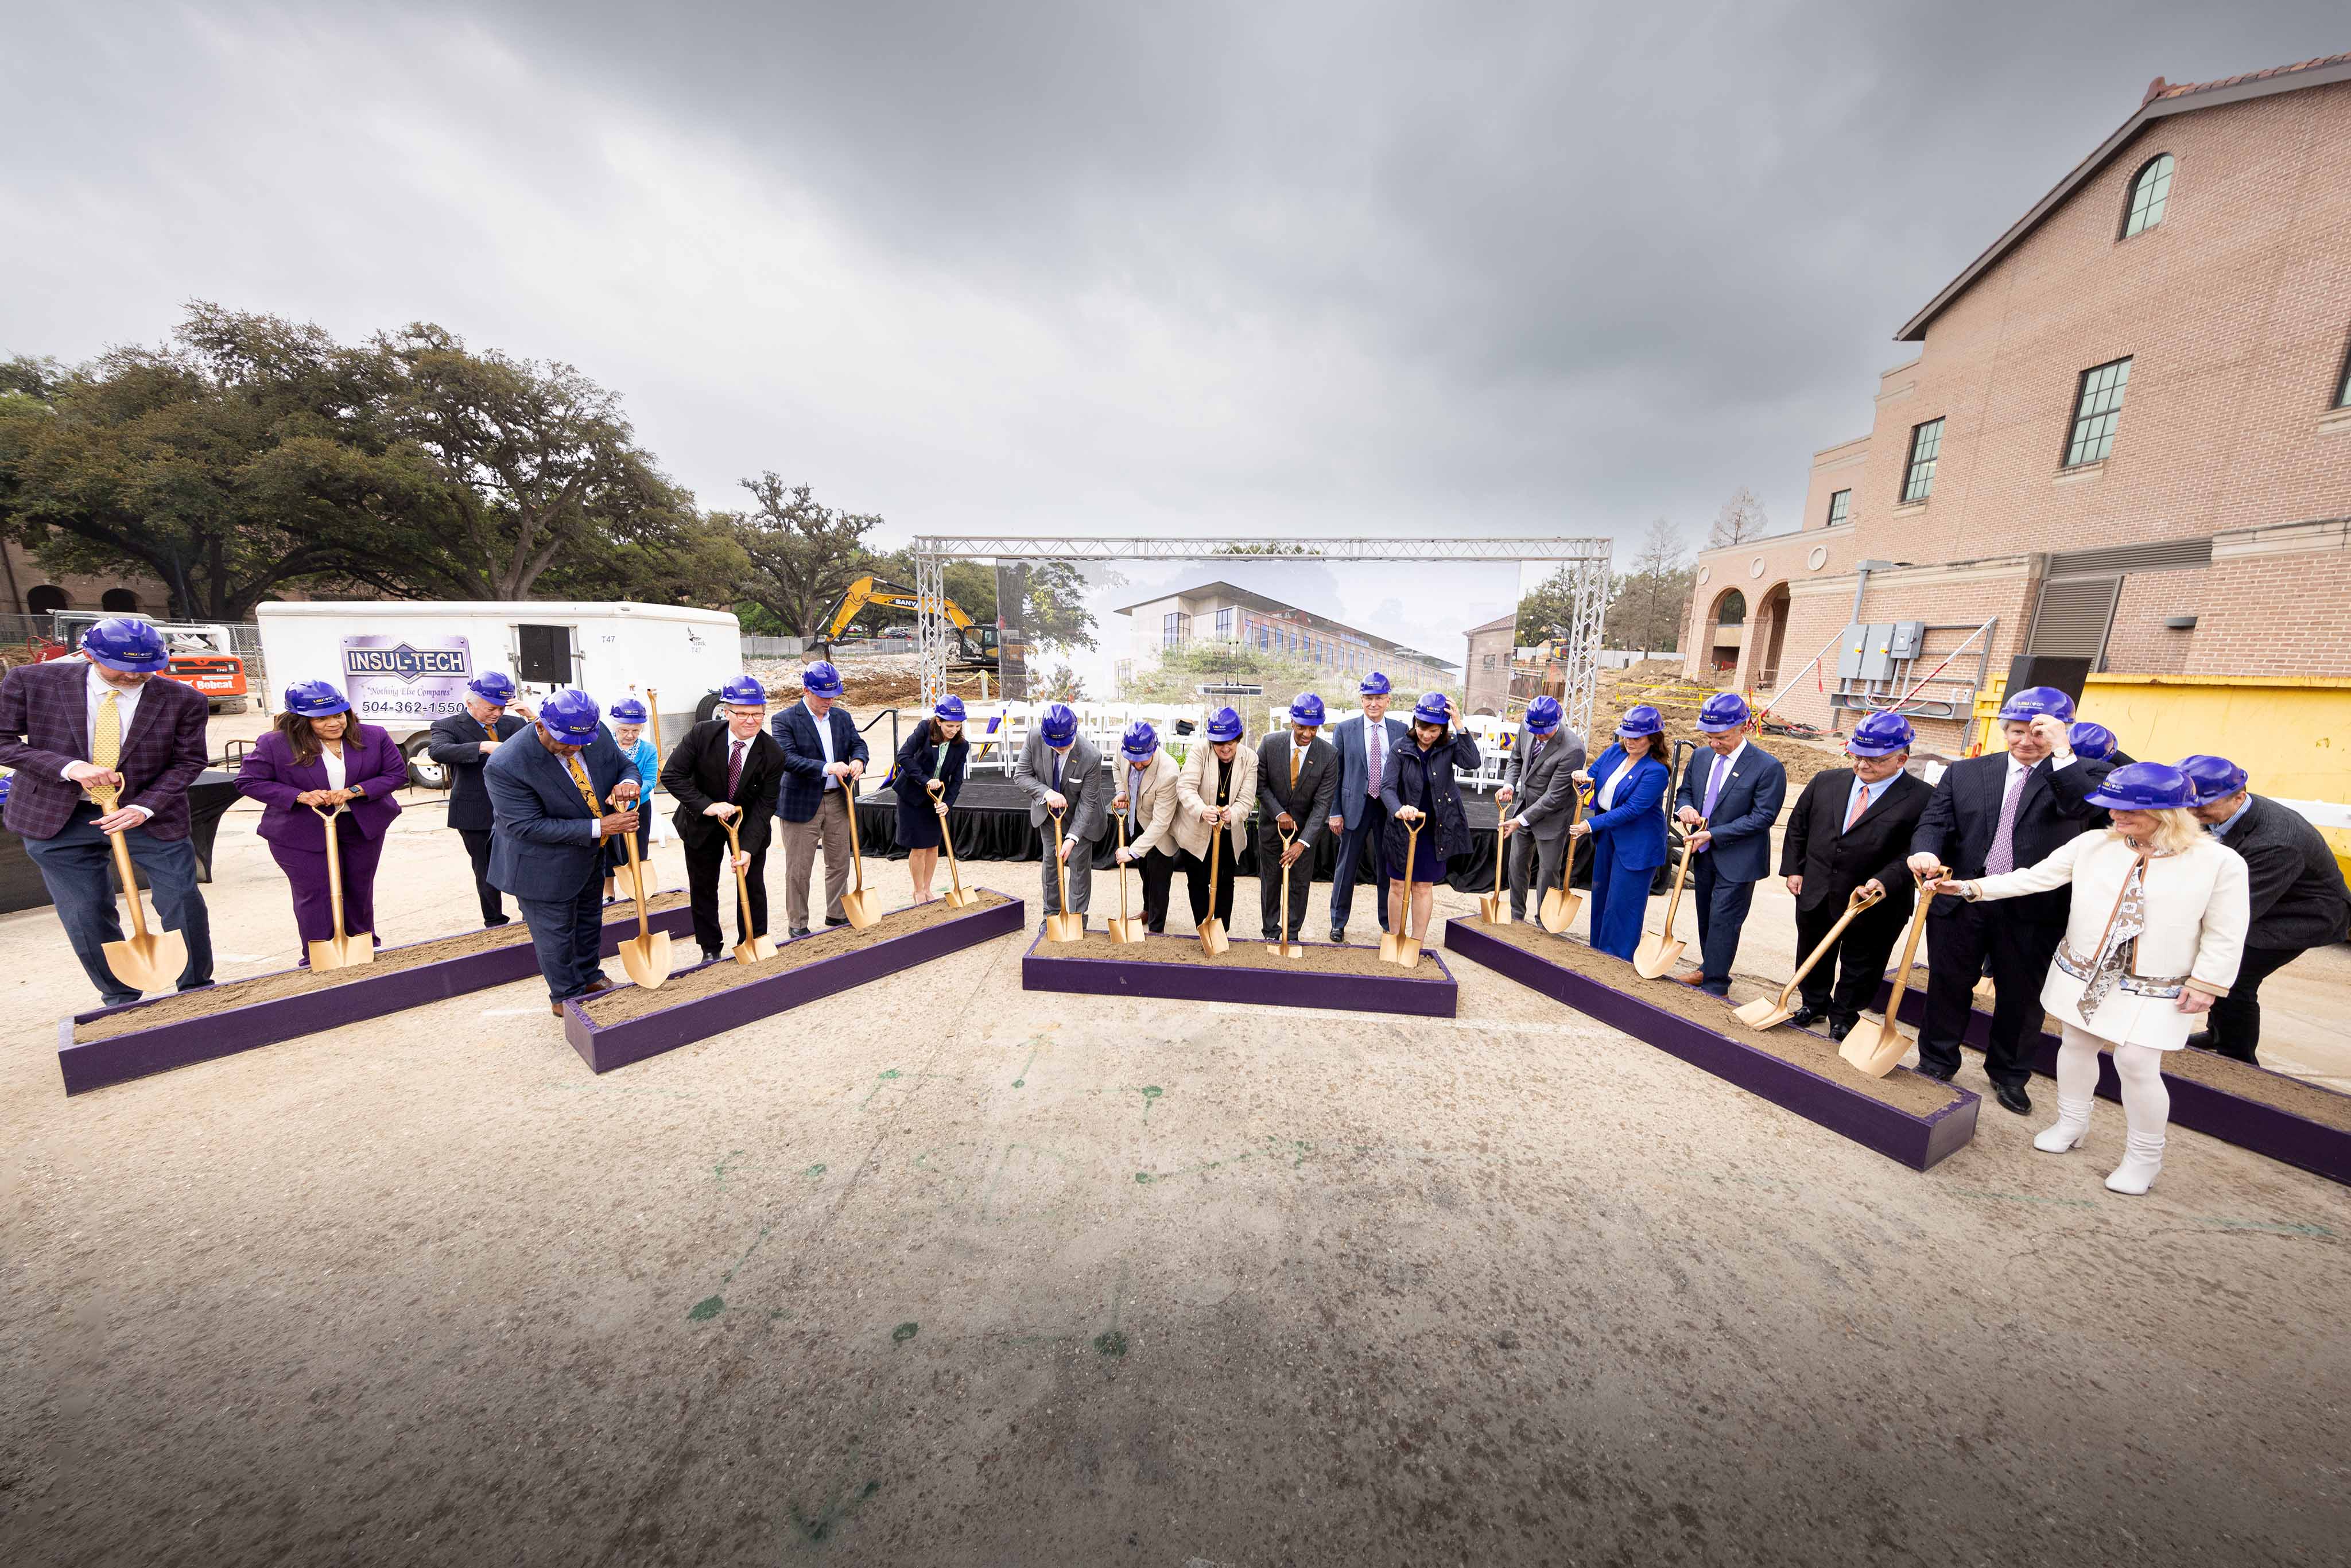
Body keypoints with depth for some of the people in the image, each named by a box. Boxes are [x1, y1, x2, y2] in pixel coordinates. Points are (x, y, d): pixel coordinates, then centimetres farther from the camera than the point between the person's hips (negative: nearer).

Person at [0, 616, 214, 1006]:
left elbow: (188, 761, -4)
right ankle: (120, 999, 22)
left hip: (150, 815, -1)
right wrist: (67, 767, -20)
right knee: (85, 916, 6)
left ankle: (197, 990, 19)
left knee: (184, 904, 0)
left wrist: (145, 807, -16)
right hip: (57, 819, 1)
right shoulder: (32, 681, -6)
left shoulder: (183, 700, -8)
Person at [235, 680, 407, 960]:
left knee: (360, 891, 15)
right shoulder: (275, 744, -10)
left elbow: (397, 773, -3)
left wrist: (356, 791, -19)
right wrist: (301, 796, -20)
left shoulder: (374, 737, -5)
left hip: (363, 828, 3)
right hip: (301, 834, -2)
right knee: (314, 895, -1)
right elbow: (248, 781, -6)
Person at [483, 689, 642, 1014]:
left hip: (589, 856, 6)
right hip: (544, 866, -6)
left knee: (589, 922, 25)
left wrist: (628, 784, -25)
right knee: (555, 935, 12)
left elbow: (624, 766, 0)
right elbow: (528, 826, -29)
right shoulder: (505, 766, -30)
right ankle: (566, 997, 34)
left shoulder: (597, 734, -16)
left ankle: (589, 976, 48)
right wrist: (599, 827, -33)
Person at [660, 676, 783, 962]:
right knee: (703, 888, 11)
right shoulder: (702, 734, -21)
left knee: (753, 887, 6)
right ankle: (710, 949, 27)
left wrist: (748, 849, -26)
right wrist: (708, 806, -31)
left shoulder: (773, 754, -21)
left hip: (749, 824, 0)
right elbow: (672, 774, -19)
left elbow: (764, 805, -19)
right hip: (702, 823, 1)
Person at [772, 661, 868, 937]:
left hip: (838, 800, 5)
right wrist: (828, 768, -30)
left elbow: (858, 744, 6)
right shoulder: (784, 720, -9)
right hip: (802, 803, -5)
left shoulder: (842, 717, 8)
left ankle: (836, 914, 31)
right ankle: (798, 924, 18)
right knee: (799, 870, 4)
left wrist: (858, 761, -18)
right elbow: (788, 758, -19)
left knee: (840, 863, 15)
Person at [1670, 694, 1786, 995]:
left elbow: (1763, 817, -18)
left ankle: (1715, 987, 10)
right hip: (1703, 854, 6)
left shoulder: (1768, 767, -16)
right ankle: (1707, 969, 34)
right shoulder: (1701, 756, 3)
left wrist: (1713, 835, -22)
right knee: (1706, 917, 18)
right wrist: (1685, 807, -9)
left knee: (1723, 921, -1)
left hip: (1737, 859, -6)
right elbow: (1685, 791, 15)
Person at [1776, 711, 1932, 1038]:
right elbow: (1797, 826, 9)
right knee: (1813, 955, 20)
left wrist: (1886, 881, -26)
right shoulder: (1825, 782, 1)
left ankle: (1844, 1015, 34)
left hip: (1875, 904, -3)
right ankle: (1814, 1002, 41)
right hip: (1816, 895, 4)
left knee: (1860, 965, 14)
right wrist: (1793, 869, 5)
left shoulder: (1922, 799, -11)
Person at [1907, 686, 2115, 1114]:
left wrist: (2060, 752, -21)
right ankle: (1936, 1064, 29)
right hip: (1961, 902, 1)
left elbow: (2088, 809, -20)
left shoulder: (2085, 775, 1)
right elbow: (1935, 820, -3)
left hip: (2035, 911, 0)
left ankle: (2008, 1075, 35)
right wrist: (1926, 851, -24)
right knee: (1948, 987, 12)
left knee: (2021, 998, 14)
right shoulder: (1964, 772, 4)